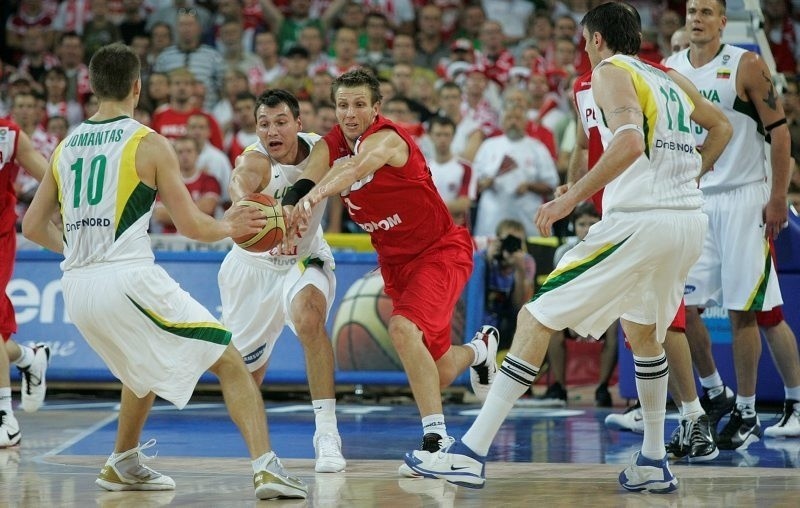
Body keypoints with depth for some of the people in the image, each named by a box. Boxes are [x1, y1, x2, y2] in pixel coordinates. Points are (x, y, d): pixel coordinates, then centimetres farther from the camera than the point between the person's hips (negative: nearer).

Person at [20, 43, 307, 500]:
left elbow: (33, 227, 19)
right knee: (230, 362, 1)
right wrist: (228, 228, 17)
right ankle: (267, 467, -13)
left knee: (146, 369, 33)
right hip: (128, 280, -6)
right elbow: (191, 225, -3)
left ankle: (123, 466, 42)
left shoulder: (66, 147, 13)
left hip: (77, 289, 6)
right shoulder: (150, 144, -3)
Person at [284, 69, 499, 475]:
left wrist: (314, 196, -64)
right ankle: (480, 348, 49)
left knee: (403, 329, -31)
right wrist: (290, 212, -46)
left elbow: (353, 169, -46)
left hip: (441, 251, -7)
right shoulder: (329, 146, -4)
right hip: (395, 262, 7)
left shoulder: (387, 139, -24)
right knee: (436, 375, 12)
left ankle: (436, 439, -24)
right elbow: (304, 185, -22)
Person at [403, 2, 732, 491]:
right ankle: (654, 463, 28)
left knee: (535, 320, -3)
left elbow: (630, 142, -19)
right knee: (643, 330, 31)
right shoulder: (670, 80, 23)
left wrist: (572, 197, -17)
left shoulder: (610, 73, -1)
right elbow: (721, 129, 37)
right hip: (692, 220, 8)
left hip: (638, 220, -8)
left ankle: (471, 453, -8)